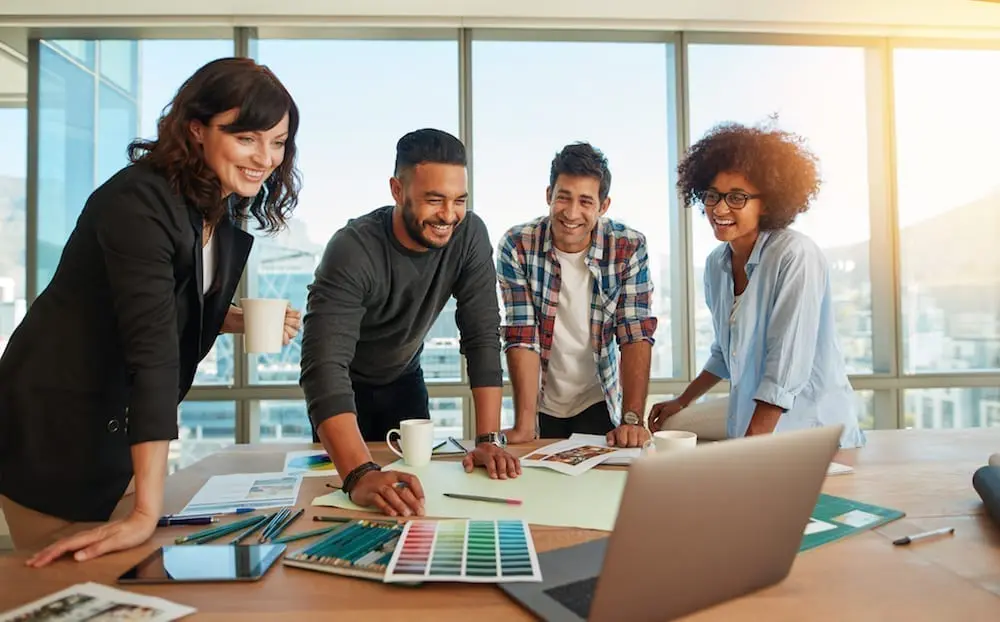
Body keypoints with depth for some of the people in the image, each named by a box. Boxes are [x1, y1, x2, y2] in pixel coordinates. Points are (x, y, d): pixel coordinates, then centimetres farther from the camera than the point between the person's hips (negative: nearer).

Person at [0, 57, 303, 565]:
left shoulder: (226, 215, 2)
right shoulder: (139, 202, -24)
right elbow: (153, 343, -34)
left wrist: (242, 322, -7)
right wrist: (147, 511, -36)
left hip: (121, 430, 8)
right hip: (54, 435, -7)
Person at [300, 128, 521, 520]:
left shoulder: (470, 235, -23)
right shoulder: (353, 250, -35)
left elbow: (483, 336, -21)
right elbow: (324, 366, -45)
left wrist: (489, 438, -30)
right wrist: (360, 475, -57)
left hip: (403, 377, 3)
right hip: (344, 385, -3)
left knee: (415, 490, 7)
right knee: (347, 501, 6)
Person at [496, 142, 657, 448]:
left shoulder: (629, 247, -12)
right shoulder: (516, 246, -14)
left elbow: (636, 335, -13)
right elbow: (522, 337, -16)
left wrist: (633, 419, -22)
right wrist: (523, 425, -21)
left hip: (600, 401, 0)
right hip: (542, 403, 0)